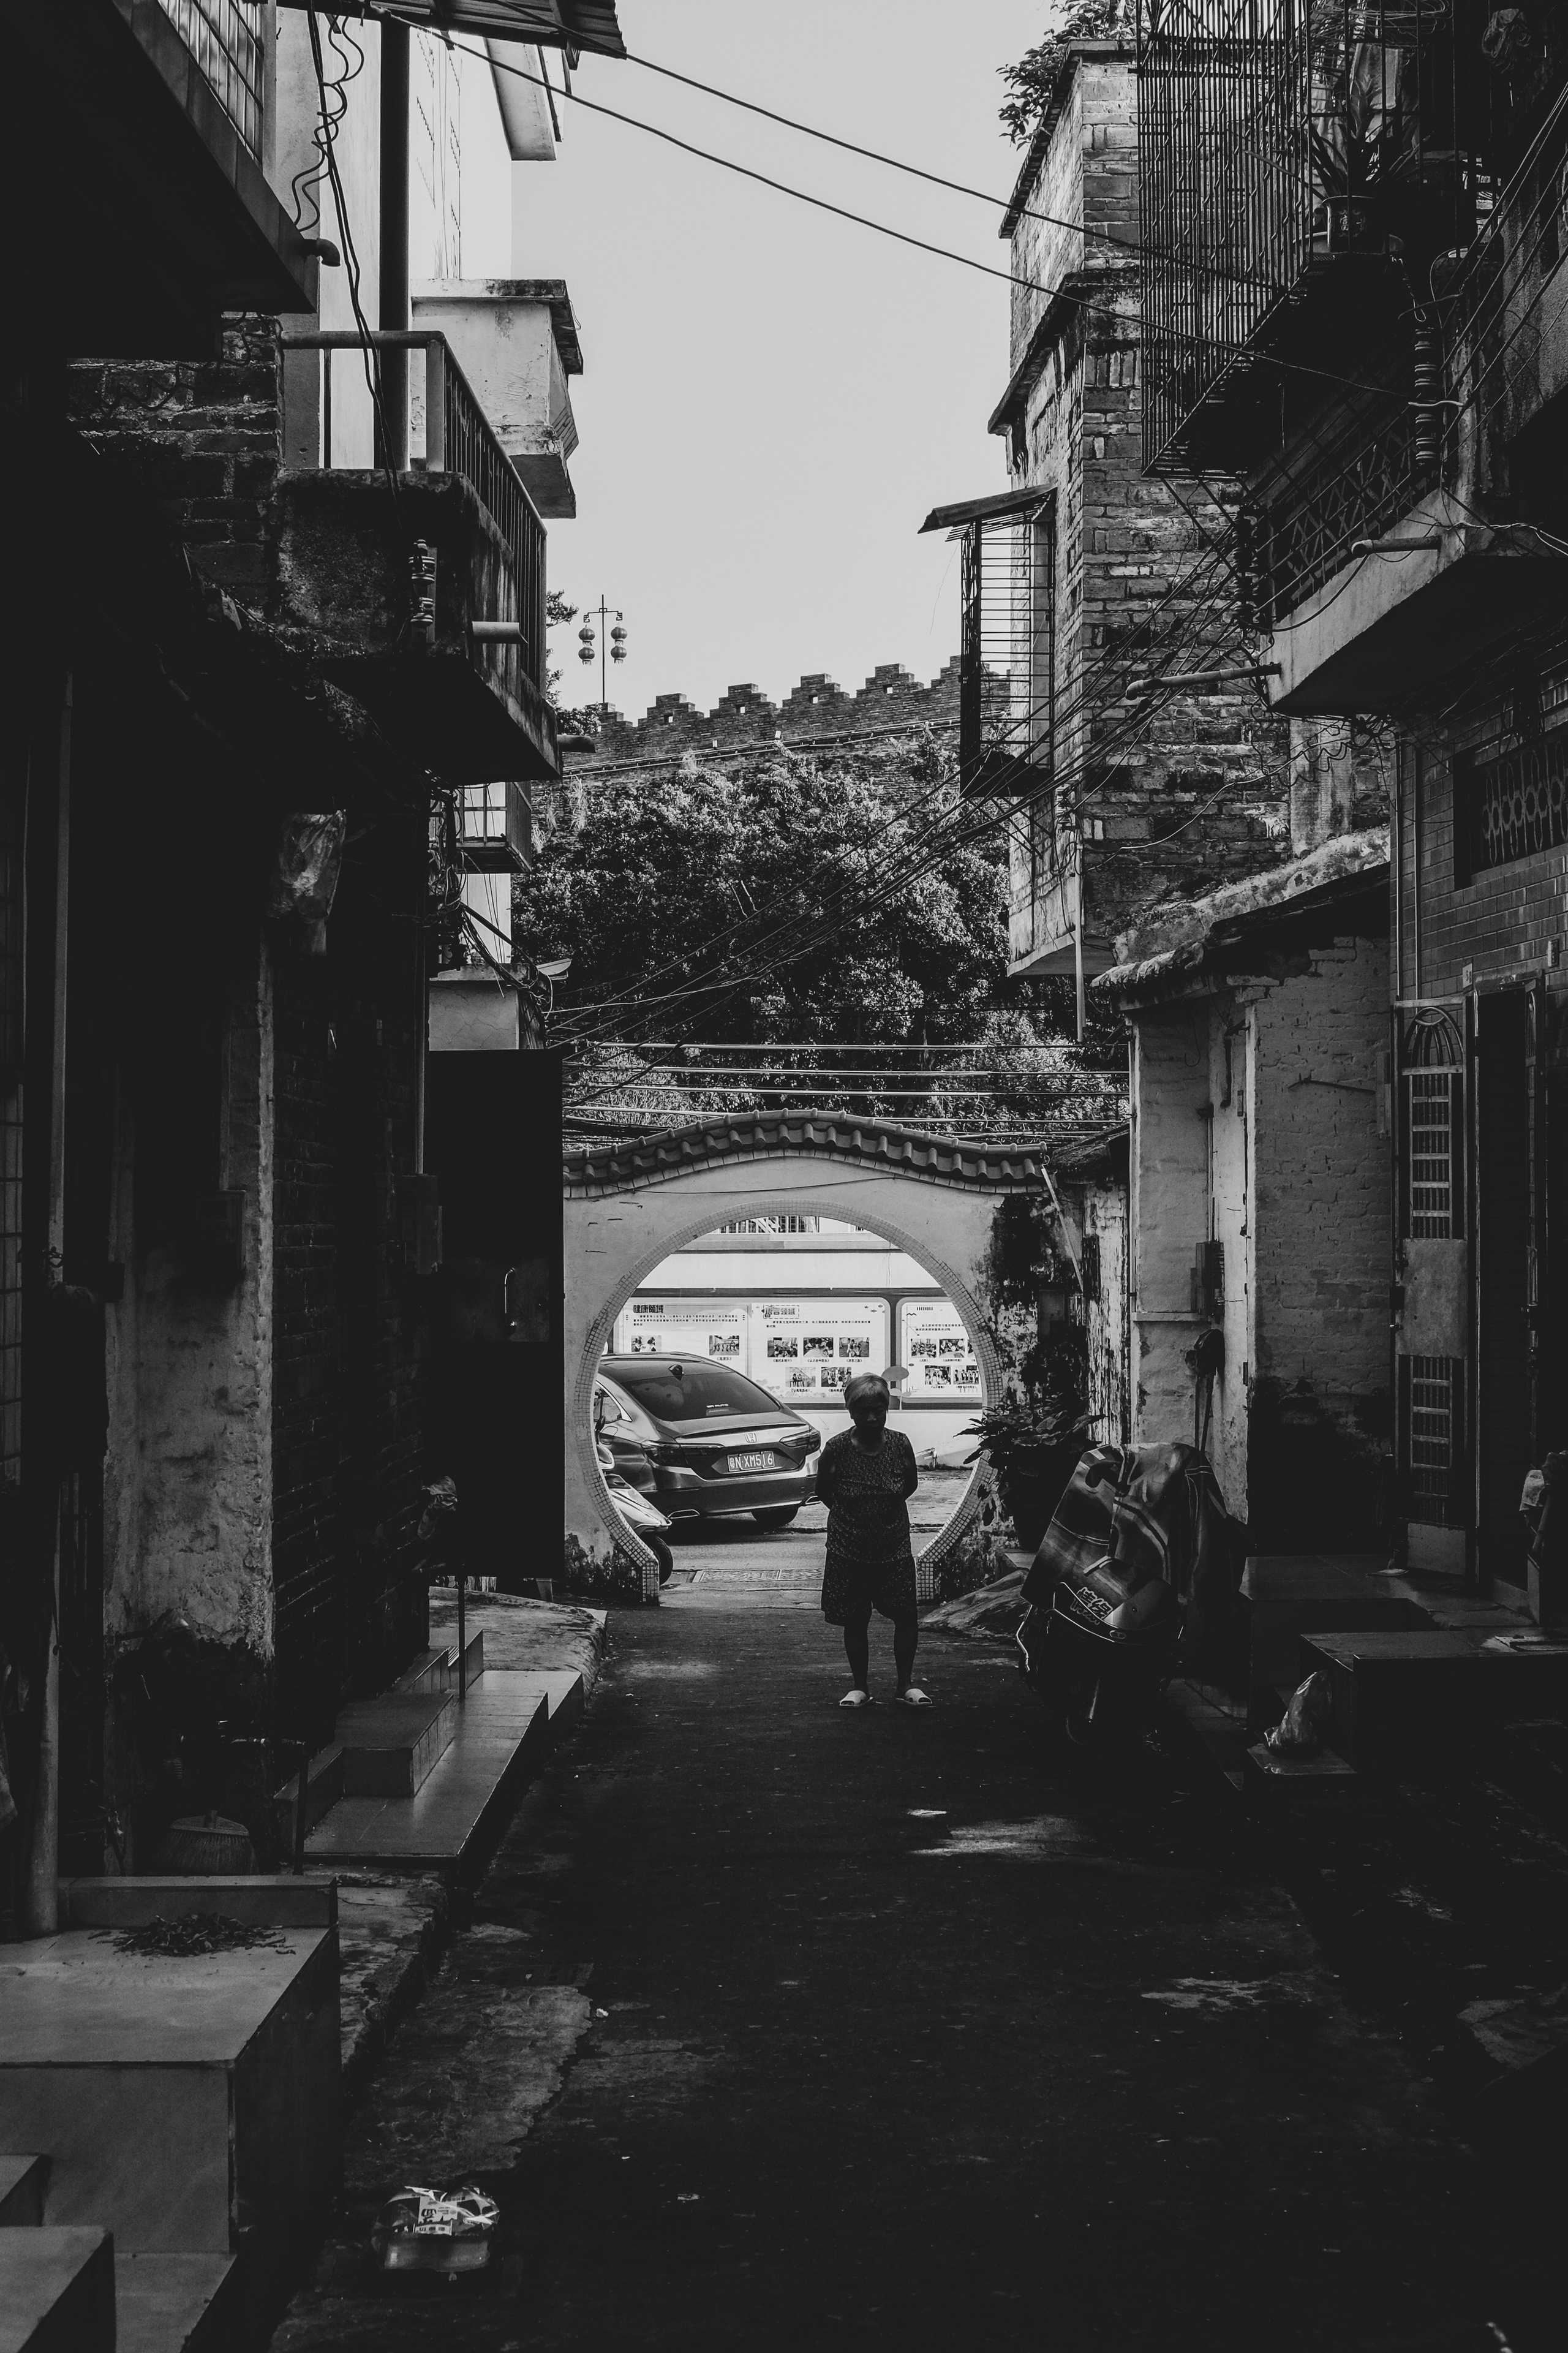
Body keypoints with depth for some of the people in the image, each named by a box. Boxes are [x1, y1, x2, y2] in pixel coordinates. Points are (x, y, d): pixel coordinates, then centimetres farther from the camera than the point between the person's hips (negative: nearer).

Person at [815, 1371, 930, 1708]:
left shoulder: (899, 1444, -9)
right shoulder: (837, 1448, -13)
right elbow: (824, 1489, 5)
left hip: (894, 1547, 1)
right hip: (849, 1550, -1)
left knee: (906, 1617, -2)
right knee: (855, 1621, 7)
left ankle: (907, 1685, 13)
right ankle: (860, 1686, 21)